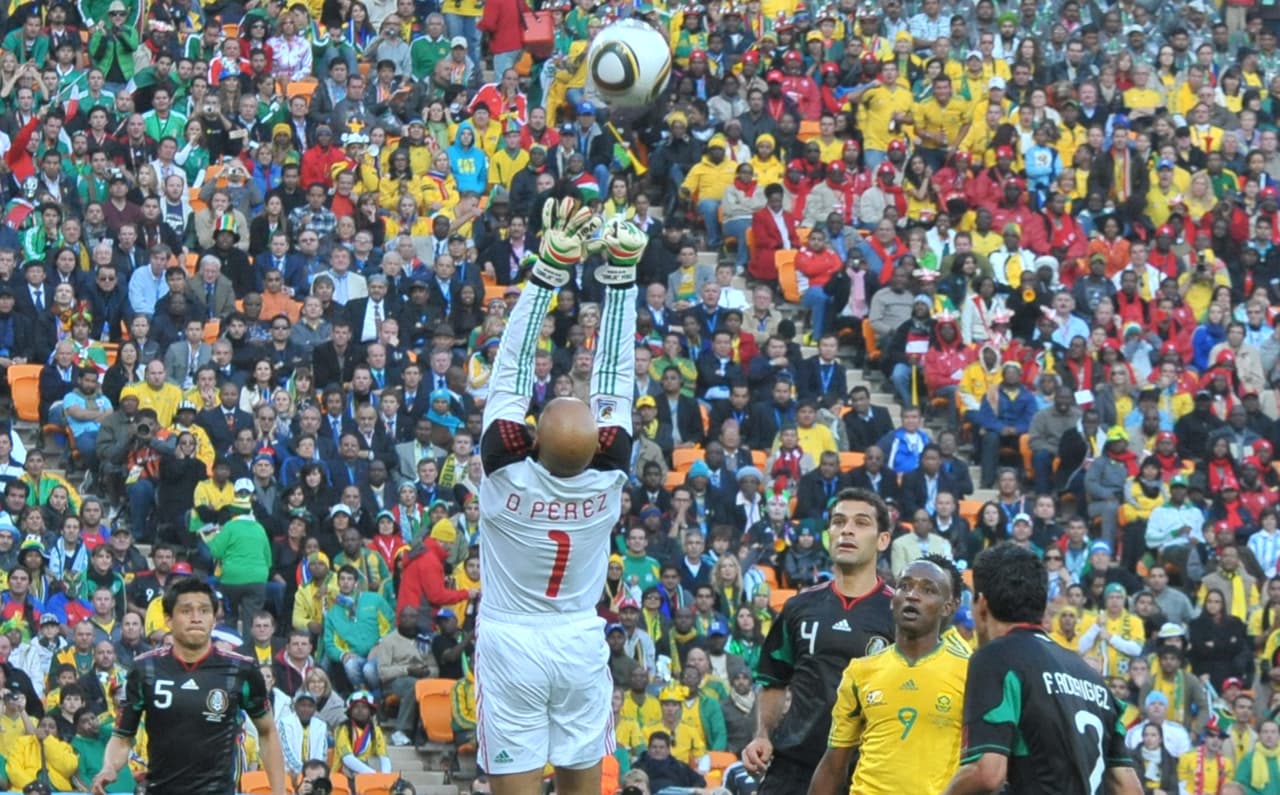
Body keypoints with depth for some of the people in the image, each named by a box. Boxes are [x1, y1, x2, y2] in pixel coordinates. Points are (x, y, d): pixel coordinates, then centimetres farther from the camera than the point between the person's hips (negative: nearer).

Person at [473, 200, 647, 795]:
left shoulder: (510, 472, -18)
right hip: (582, 645, 3)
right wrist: (621, 274, -7)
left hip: (511, 644, -3)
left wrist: (549, 269, -16)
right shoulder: (609, 476, -12)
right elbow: (615, 374, -8)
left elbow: (513, 369, -15)